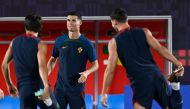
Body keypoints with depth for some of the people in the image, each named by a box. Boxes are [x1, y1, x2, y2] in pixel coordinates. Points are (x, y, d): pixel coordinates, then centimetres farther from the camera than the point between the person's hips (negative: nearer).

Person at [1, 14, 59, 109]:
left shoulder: (14, 42, 11)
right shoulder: (39, 44, -4)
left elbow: (4, 65, 14)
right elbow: (42, 66, -20)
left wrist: (9, 85, 25)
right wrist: (46, 87, -30)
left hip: (24, 88, 3)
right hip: (39, 86, -3)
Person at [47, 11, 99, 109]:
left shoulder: (86, 43, -7)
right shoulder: (60, 41, 1)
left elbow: (95, 65, -3)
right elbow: (53, 60, 13)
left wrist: (87, 72, -23)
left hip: (77, 87, -3)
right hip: (60, 86, 3)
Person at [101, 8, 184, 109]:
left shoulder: (114, 42, 5)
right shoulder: (144, 32, 12)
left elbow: (110, 70, 3)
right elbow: (160, 49, 1)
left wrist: (103, 93, 8)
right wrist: (178, 64, 1)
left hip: (140, 81, -3)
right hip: (155, 74, 3)